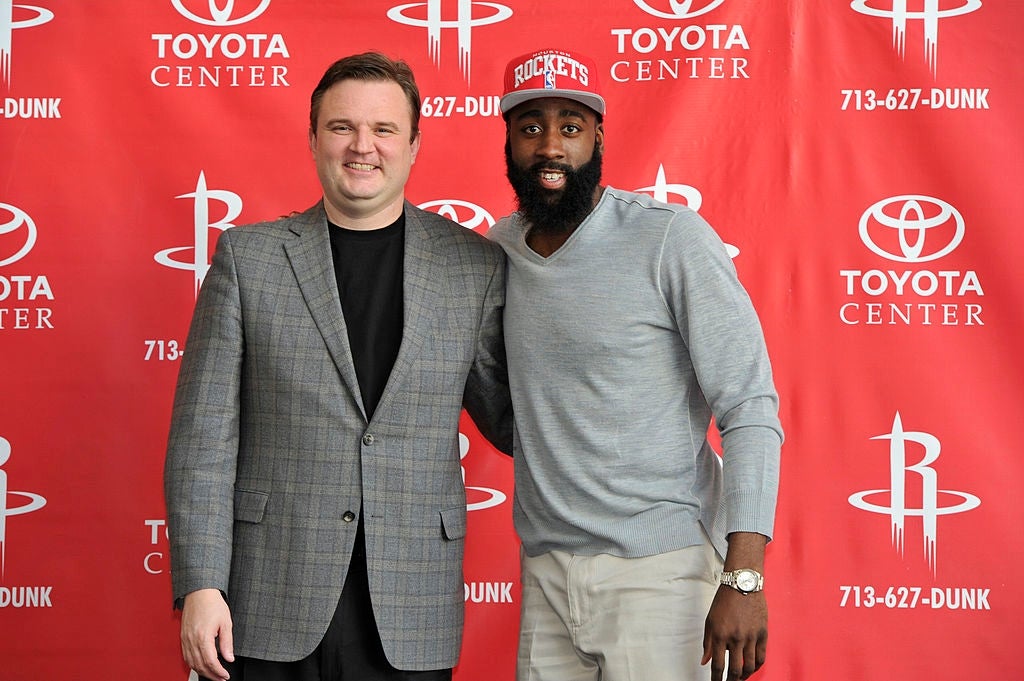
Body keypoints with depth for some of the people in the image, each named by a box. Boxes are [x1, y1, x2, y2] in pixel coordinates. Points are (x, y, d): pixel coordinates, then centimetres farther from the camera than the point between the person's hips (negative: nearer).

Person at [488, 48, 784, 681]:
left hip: (659, 572, -5)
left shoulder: (673, 238, -9)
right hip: (545, 573, 5)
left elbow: (750, 409, -12)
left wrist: (744, 577, -20)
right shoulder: (498, 248, 7)